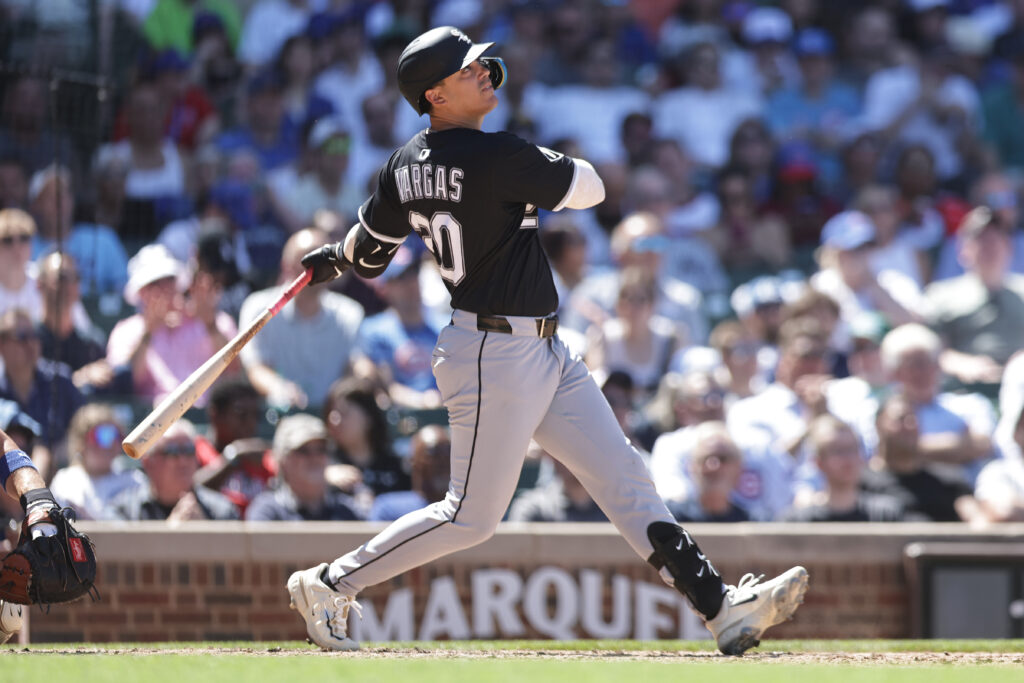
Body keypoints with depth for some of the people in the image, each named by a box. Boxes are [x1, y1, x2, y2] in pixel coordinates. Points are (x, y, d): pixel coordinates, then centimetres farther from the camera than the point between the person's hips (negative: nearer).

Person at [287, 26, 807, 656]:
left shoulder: (405, 167, 4)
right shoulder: (498, 158, -21)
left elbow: (370, 251, 15)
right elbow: (591, 188, -11)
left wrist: (335, 260, 38)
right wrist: (540, 160, 8)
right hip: (497, 355, -10)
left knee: (621, 475, 5)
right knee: (473, 516, -1)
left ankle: (722, 607, 4)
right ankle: (330, 585, 10)